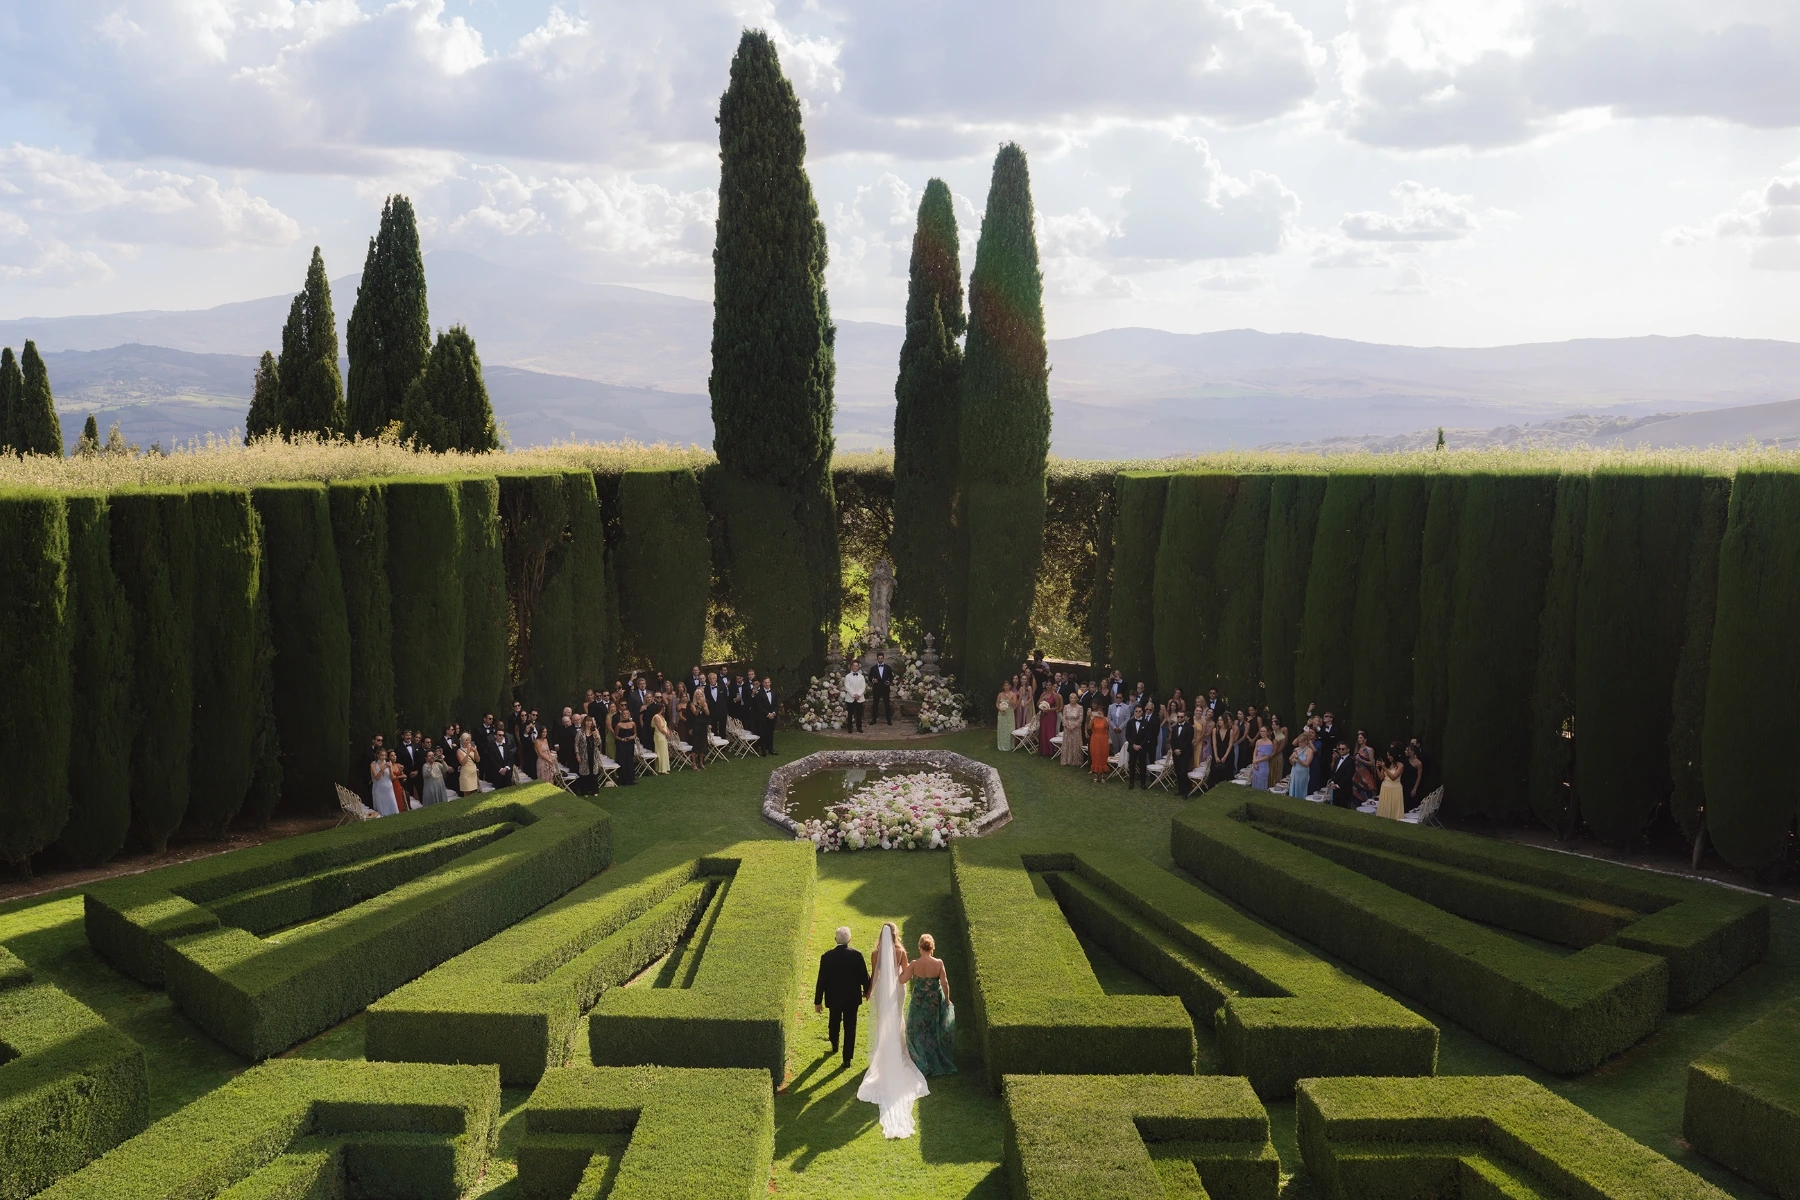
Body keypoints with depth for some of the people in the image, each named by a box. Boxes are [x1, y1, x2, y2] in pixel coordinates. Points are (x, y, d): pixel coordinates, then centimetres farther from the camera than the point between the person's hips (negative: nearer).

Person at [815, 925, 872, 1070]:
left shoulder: (827, 956, -16)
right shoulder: (857, 955, -16)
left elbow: (821, 980, -11)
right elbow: (864, 975, -6)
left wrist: (818, 1001, -2)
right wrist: (866, 991, 14)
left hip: (834, 997, 1)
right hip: (852, 998, -1)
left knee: (834, 1022, 26)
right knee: (850, 1028, 10)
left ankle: (834, 1046, 48)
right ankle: (847, 1058, 13)